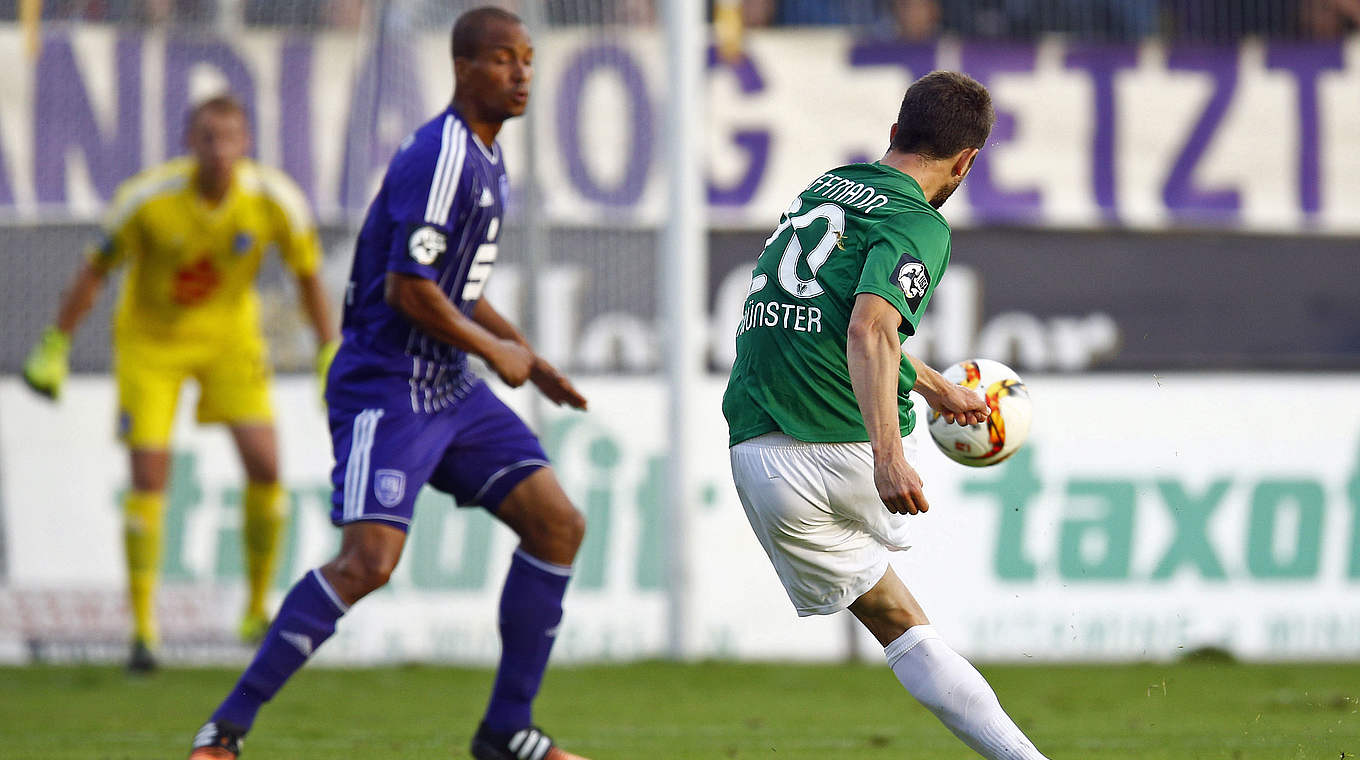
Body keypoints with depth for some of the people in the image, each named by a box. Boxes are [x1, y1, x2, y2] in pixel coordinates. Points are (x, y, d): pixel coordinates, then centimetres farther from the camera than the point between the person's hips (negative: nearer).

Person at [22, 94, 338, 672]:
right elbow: (96, 271, -13)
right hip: (150, 337, -2)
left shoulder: (276, 201, -20)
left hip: (229, 333, 2)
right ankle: (143, 630, -1)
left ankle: (258, 612, 6)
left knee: (265, 466, -12)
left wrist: (331, 358, -3)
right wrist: (55, 347, -9)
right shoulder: (147, 198, -26)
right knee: (149, 477, -11)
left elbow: (309, 276, -4)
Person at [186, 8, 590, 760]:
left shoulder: (485, 159, 15)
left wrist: (532, 363, 20)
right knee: (368, 558, -21)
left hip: (448, 389, 10)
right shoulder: (441, 157, -17)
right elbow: (408, 288, -22)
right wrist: (496, 352, -10)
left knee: (558, 525, 3)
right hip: (386, 387, -10)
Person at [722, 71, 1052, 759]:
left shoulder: (821, 189, 20)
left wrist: (934, 387, 50)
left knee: (893, 620, 12)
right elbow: (870, 330, -24)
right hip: (851, 445, -6)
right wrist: (889, 457, -34)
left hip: (758, 460, 6)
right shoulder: (917, 225, -5)